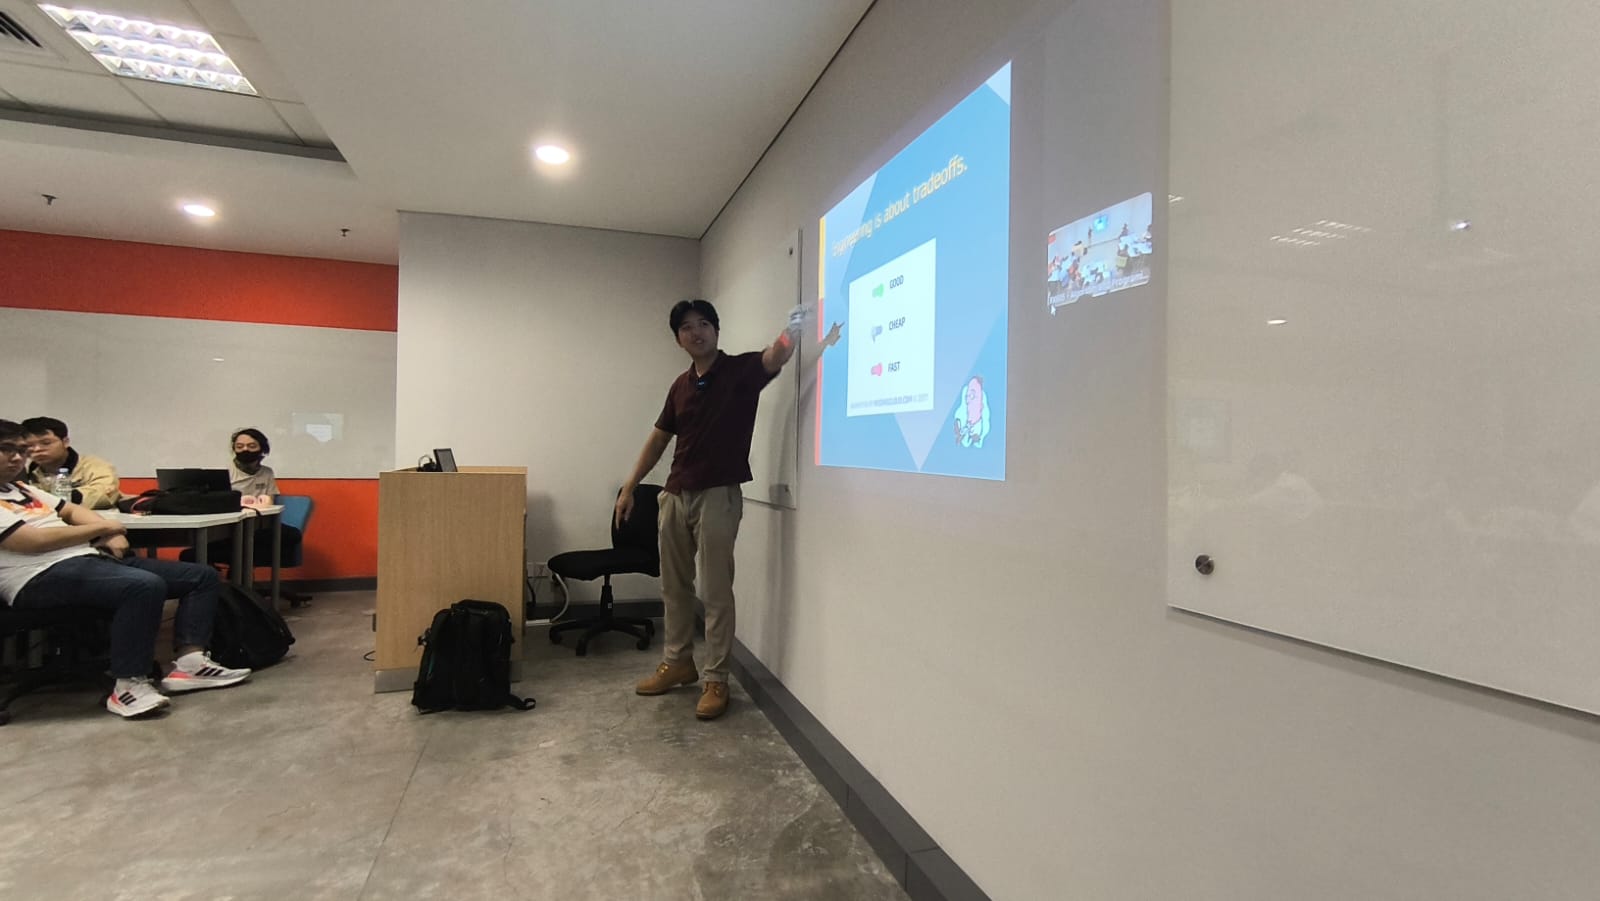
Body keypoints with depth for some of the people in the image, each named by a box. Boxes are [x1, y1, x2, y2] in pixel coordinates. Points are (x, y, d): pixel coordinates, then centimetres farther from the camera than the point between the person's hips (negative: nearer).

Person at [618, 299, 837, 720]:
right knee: (674, 585, 15)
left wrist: (793, 330, -49)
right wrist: (629, 486, 16)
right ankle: (677, 662, 31)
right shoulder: (681, 385, 12)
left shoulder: (742, 370, -6)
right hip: (676, 494, 7)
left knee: (716, 591, -1)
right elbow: (659, 438, 17)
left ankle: (715, 679, 10)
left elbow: (777, 356, -27)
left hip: (718, 495, -6)